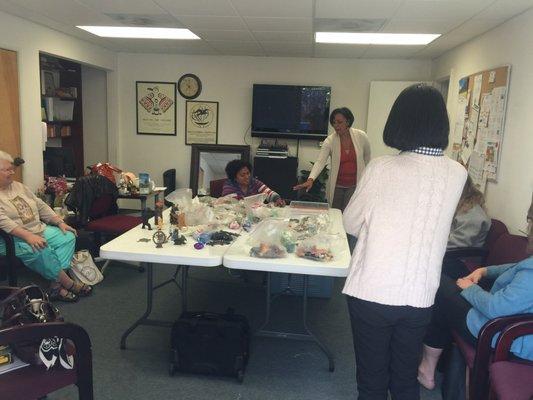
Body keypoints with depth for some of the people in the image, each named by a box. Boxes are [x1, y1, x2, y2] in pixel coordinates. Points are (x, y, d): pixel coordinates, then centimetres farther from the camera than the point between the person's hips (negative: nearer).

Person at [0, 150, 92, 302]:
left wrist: (60, 222, 4)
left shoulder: (18, 186, 15)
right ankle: (68, 283, -12)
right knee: (42, 250, -33)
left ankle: (56, 285, -18)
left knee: (68, 237, -13)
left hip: (39, 230, 8)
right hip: (13, 238, -8)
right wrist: (28, 236, -32)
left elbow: (41, 206, 16)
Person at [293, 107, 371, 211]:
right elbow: (320, 161, -21)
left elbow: (367, 159, 8)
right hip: (336, 186, 1)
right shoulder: (330, 141, -9)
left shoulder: (361, 136, -7)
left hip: (355, 185, -1)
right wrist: (310, 179, -37)